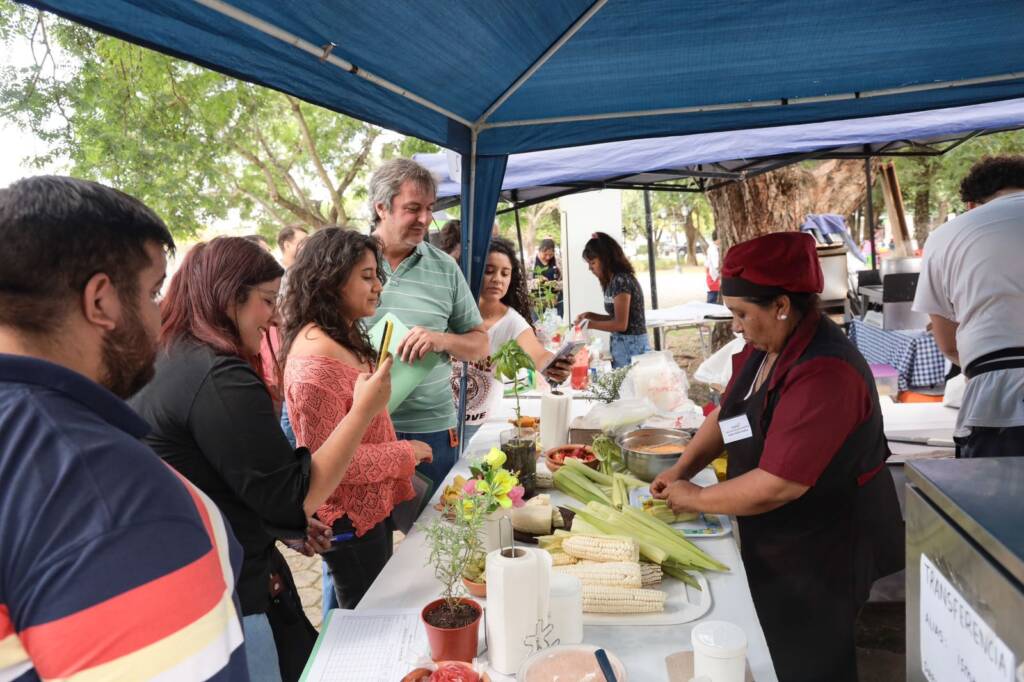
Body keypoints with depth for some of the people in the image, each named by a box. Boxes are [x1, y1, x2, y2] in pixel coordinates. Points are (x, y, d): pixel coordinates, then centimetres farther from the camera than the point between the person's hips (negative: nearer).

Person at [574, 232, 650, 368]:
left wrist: (589, 324, -11)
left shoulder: (621, 280, -17)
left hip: (631, 346, -9)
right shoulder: (614, 281, 12)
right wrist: (589, 315, 8)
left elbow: (620, 324, -19)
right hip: (622, 344, 9)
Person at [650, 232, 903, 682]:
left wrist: (695, 498, -19)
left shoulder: (824, 374, -31)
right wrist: (682, 468, -2)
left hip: (820, 555, -8)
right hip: (776, 543, 8)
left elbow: (776, 487, -33)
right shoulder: (764, 347, -1)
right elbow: (727, 414, 11)